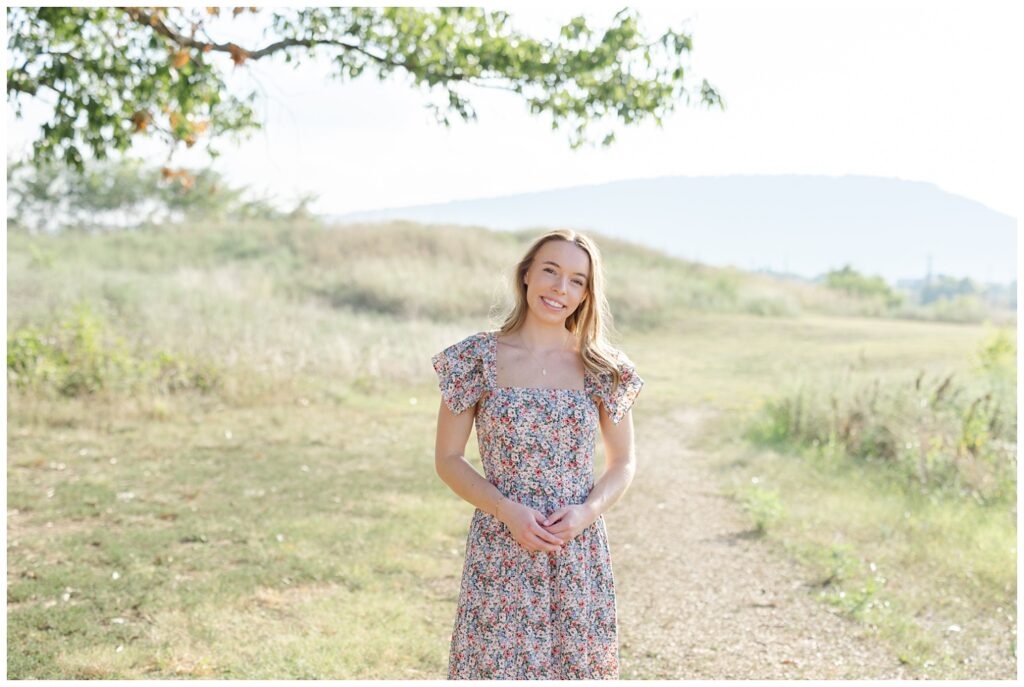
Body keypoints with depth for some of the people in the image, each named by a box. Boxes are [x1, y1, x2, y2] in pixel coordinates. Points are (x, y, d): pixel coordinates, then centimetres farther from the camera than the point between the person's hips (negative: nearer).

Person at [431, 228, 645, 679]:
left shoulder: (602, 369, 3)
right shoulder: (477, 359, -2)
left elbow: (623, 463, 10)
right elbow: (447, 459, 0)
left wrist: (588, 511, -10)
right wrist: (507, 510, -14)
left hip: (580, 553, 2)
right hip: (501, 554, -2)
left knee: (579, 666, 6)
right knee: (497, 666, 0)